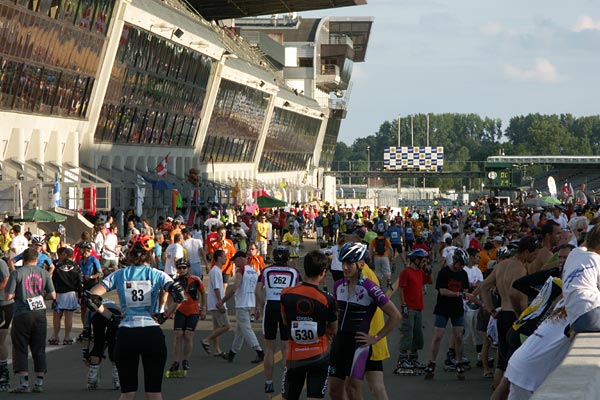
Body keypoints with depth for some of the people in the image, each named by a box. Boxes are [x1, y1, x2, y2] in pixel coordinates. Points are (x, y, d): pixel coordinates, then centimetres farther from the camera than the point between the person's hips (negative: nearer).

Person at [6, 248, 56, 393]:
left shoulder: (16, 273, -6)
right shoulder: (44, 273, 4)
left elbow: (8, 296, -9)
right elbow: (53, 296, 4)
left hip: (22, 315, -3)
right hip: (40, 314, 3)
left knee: (20, 349, 3)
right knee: (39, 349, 10)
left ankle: (24, 383, -3)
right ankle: (39, 383, 11)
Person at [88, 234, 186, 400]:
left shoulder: (119, 275, 7)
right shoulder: (156, 275, 3)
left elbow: (92, 296, 1)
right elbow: (179, 295, -11)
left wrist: (110, 316, 7)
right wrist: (165, 315, 1)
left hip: (126, 333, 1)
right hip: (152, 332, -1)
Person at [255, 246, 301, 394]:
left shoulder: (266, 271, 13)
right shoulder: (294, 272, 13)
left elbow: (258, 290, 0)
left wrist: (260, 307, 8)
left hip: (270, 306, 0)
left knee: (269, 348, 8)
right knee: (286, 348, 6)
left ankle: (268, 383, 9)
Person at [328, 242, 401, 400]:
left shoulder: (369, 288, -12)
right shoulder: (338, 286, 7)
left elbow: (395, 315, -9)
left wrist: (376, 338, -8)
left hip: (358, 344, -7)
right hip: (339, 342, 7)